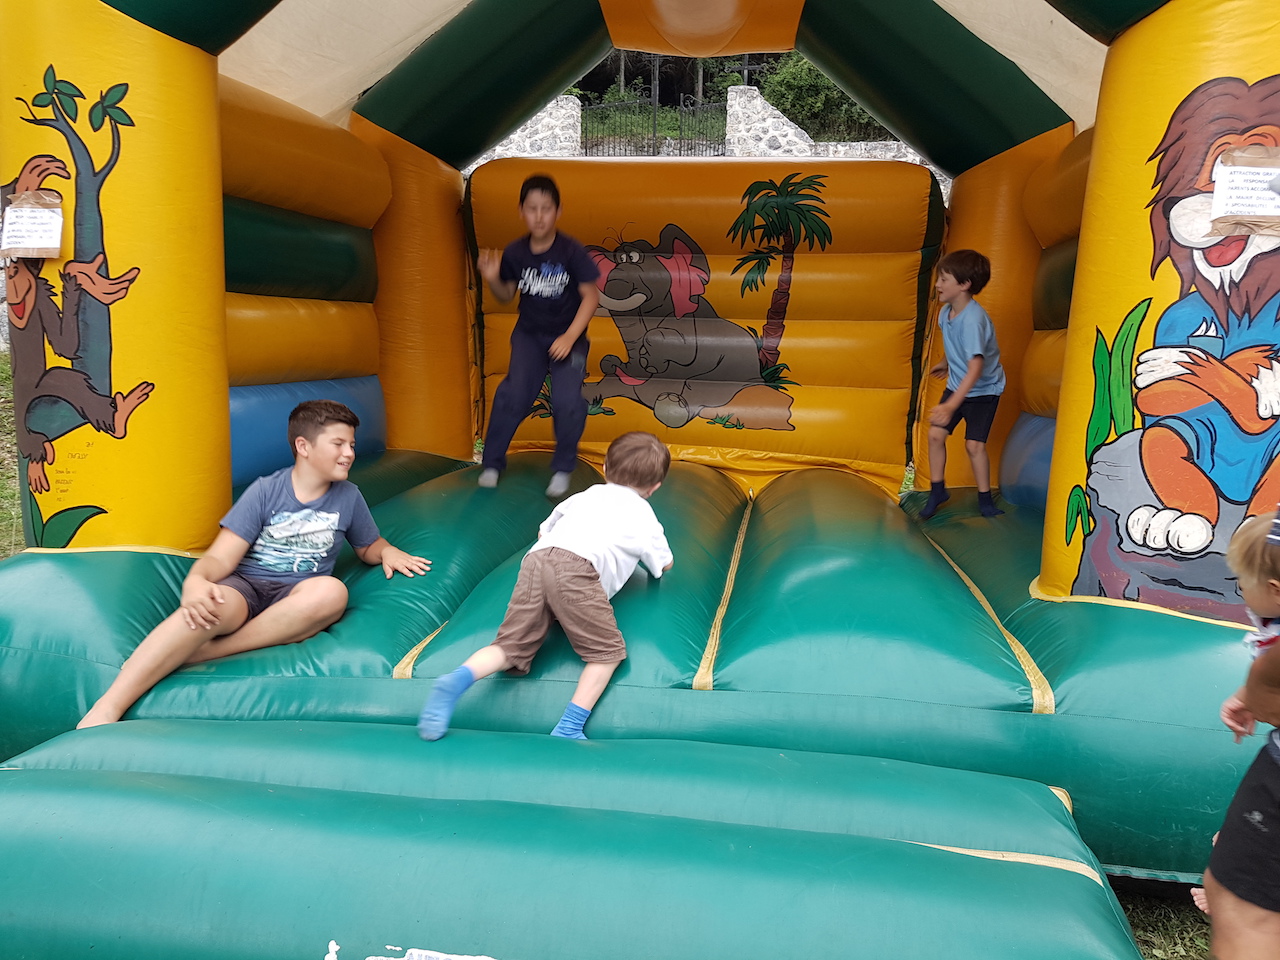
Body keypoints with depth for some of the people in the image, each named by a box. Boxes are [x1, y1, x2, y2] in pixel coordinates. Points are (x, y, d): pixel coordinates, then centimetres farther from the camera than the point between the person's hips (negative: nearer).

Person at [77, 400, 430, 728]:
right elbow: (220, 557, -6)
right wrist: (195, 580, -29)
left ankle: (201, 653, -31)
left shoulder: (348, 496, 8)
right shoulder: (265, 490, 1)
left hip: (296, 595, 2)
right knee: (205, 607, -39)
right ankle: (102, 713, -39)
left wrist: (386, 551, 0)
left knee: (331, 591, -36)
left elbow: (368, 546, 25)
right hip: (244, 586, -2)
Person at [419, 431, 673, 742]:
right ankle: (568, 729, -10)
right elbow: (664, 564, 40)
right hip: (578, 569, -4)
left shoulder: (586, 495, 37)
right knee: (607, 651, 4)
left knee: (511, 646, 5)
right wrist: (651, 553, 60)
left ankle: (457, 681, -22)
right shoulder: (643, 515, 26)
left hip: (538, 557, 5)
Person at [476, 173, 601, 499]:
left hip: (568, 336, -2)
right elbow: (507, 296, 6)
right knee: (514, 393, -19)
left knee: (567, 401, -20)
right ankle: (492, 463, 1)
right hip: (529, 334, 2)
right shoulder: (514, 253, -7)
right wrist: (492, 279, -15)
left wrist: (570, 337, -19)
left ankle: (563, 469, 5)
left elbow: (591, 296, -11)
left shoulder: (572, 252, -16)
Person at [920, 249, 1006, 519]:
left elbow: (976, 368, -38)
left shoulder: (973, 320, -32)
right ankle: (937, 491, 15)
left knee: (974, 443, -9)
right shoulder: (946, 311, -7)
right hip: (957, 384, 7)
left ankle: (985, 498, 12)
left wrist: (951, 406, -44)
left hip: (983, 389, -7)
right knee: (935, 434, -1)